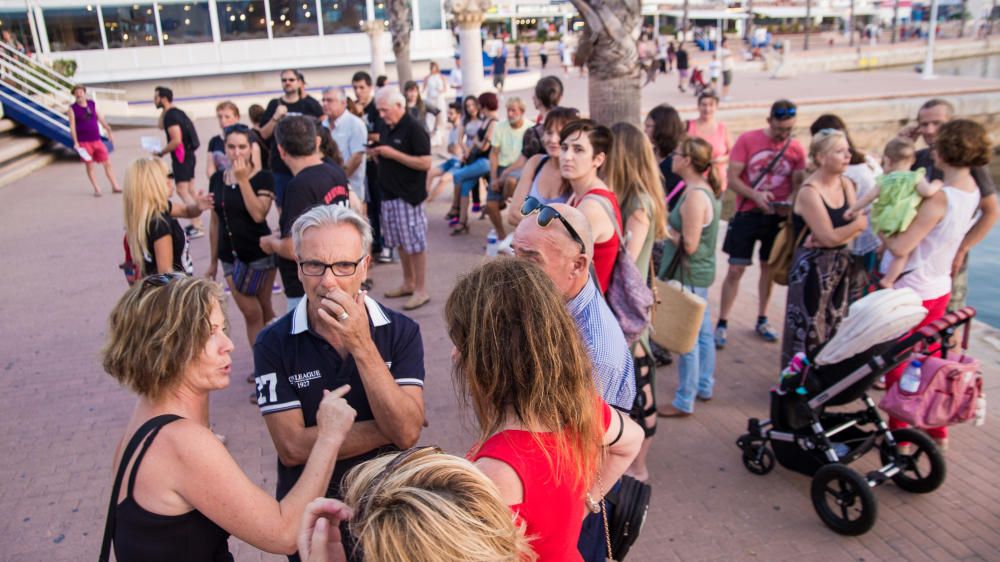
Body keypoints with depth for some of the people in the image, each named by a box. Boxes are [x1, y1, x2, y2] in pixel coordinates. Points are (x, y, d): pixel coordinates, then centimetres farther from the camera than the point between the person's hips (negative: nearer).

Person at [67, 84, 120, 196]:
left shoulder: (92, 104, 8)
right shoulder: (72, 109, -3)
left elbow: (101, 119, 14)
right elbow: (72, 127, -6)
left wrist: (109, 131, 13)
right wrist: (76, 143, -12)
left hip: (97, 140, 3)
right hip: (84, 142, -3)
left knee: (107, 163, 4)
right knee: (89, 166, 2)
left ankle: (115, 187, 12)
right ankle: (97, 189, 8)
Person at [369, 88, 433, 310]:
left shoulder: (414, 129, -11)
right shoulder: (385, 129, 13)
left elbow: (425, 163, -19)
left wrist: (393, 153, -19)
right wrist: (376, 155, 0)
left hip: (409, 195, -8)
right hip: (389, 194, 8)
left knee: (415, 243, -3)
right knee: (400, 243, 14)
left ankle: (421, 290, 5)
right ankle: (408, 283, 26)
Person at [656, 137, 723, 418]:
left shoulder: (694, 195, -22)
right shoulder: (707, 189, 7)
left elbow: (689, 244, -23)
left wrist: (665, 230, -10)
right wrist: (670, 227, 4)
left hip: (688, 275, -10)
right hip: (700, 271, 10)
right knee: (702, 331, 20)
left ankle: (684, 402, 11)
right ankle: (704, 386, 35)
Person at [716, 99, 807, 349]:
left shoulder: (797, 149, -1)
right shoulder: (747, 140, -7)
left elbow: (798, 185, 3)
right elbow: (732, 179, -10)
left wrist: (791, 203, -19)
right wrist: (756, 195, -25)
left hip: (777, 216, 3)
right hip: (747, 214, -2)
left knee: (769, 268, 13)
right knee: (735, 270, -2)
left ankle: (762, 321, 29)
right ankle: (722, 324, 8)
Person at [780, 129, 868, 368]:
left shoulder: (846, 184, 6)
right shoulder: (809, 192, -18)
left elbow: (858, 225, -3)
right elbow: (829, 237, -20)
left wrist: (834, 236, -20)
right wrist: (858, 223, -10)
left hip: (840, 264, 8)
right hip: (812, 267, -8)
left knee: (835, 328, 17)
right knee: (809, 329, 0)